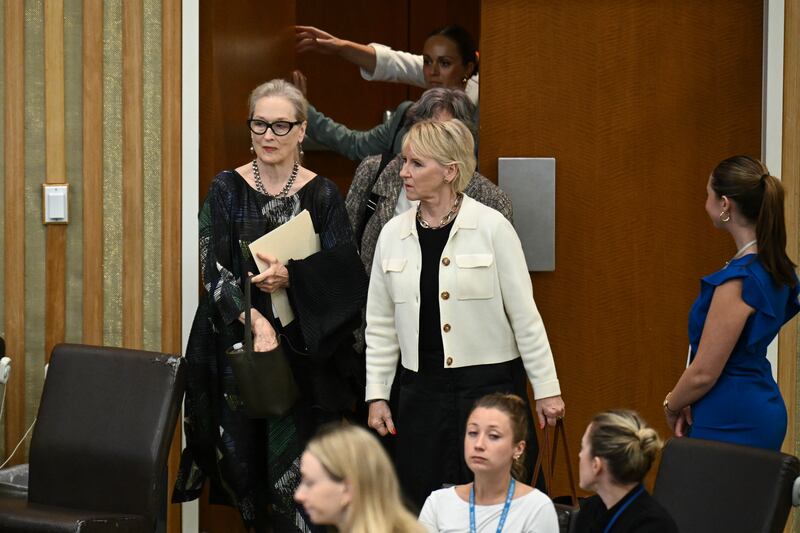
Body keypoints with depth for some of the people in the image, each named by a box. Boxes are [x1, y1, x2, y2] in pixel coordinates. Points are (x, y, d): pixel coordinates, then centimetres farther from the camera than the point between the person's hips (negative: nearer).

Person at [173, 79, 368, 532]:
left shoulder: (322, 196, 2)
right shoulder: (227, 190, 3)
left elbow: (345, 275, -2)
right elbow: (214, 267, -6)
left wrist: (292, 277, -20)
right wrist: (253, 319, -21)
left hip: (304, 352, -1)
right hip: (237, 347, 1)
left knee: (295, 469, -5)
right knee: (243, 459, 2)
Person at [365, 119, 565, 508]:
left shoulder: (491, 227, -7)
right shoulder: (393, 234, 5)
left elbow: (524, 314, -5)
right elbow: (380, 325, 12)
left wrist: (546, 388, -4)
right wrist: (376, 394, 8)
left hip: (490, 384, -4)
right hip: (422, 391, 4)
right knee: (420, 506, 4)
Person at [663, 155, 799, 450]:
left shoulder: (739, 278, -20)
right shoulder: (775, 267, 8)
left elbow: (704, 371, -16)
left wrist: (671, 405, 2)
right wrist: (687, 403, 7)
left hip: (731, 423, -9)